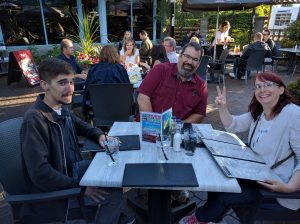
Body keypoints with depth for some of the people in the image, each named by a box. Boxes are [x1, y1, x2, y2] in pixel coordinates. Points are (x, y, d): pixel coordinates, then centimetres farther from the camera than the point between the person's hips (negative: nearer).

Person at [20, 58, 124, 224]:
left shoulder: (61, 107, -2)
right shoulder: (34, 120, -27)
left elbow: (79, 125, 18)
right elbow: (40, 173, -28)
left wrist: (99, 135, -1)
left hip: (71, 169, 8)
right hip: (52, 188, -8)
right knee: (113, 190, -16)